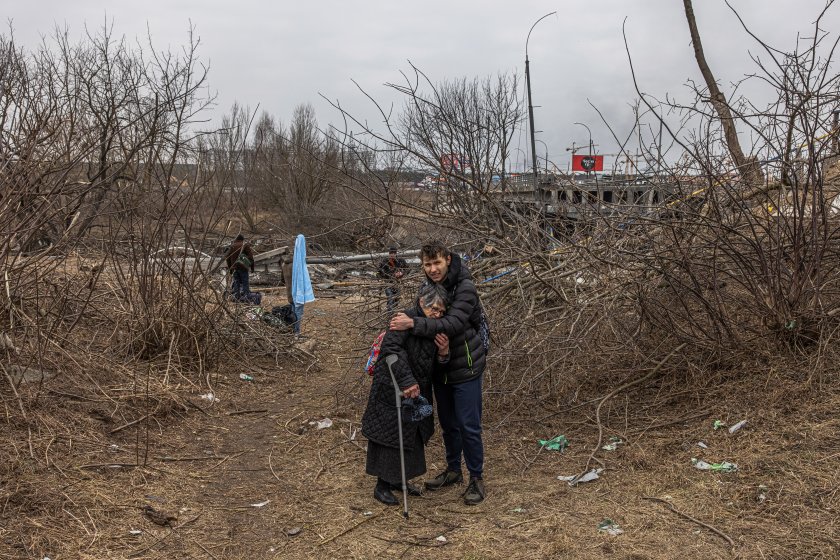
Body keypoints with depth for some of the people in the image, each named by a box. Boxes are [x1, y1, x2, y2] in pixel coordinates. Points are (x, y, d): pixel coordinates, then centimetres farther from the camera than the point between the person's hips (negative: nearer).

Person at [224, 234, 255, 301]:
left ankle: (236, 297, 8)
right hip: (243, 267, -4)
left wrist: (230, 267, 17)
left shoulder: (232, 246, 7)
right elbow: (250, 256, -8)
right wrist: (252, 267, 0)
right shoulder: (245, 245, -5)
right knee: (244, 283, 1)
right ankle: (244, 297, -5)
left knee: (236, 282, 11)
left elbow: (227, 257, 9)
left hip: (234, 267, 4)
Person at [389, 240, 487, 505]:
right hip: (441, 366, 7)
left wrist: (414, 324, -41)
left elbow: (453, 324, -33)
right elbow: (423, 315, 15)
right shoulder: (430, 285, 2)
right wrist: (404, 322, -5)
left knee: (469, 425, -1)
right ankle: (453, 470, 34)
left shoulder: (465, 288, -21)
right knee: (448, 423, 18)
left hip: (465, 367, -7)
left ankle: (477, 479, 15)